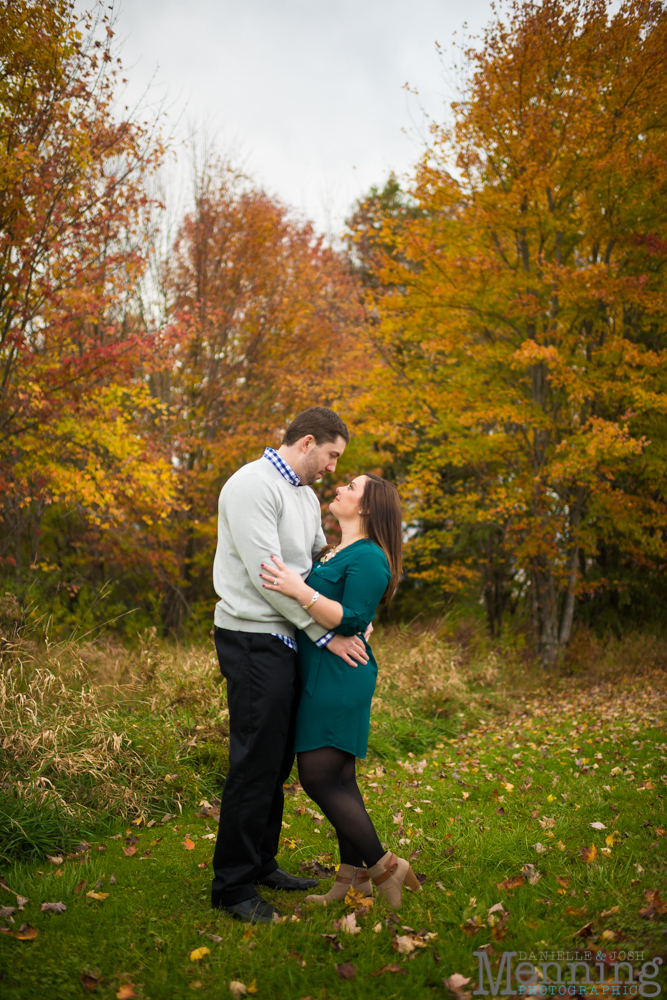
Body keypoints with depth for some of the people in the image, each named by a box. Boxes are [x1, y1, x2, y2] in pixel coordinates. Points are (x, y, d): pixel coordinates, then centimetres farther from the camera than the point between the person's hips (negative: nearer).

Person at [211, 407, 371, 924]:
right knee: (256, 762, -5)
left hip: (288, 640, 9)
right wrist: (327, 633, -17)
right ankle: (233, 885, 7)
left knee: (278, 760, 15)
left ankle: (261, 864, 28)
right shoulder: (253, 485, -14)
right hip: (254, 640, -9)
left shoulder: (307, 496, 17)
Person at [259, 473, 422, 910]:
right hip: (322, 677, 10)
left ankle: (384, 866, 3)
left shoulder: (367, 557, -13)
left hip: (340, 679, -10)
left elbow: (352, 620, -21)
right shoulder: (336, 552, 17)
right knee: (338, 779, 12)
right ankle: (353, 878, 21)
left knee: (320, 778, -8)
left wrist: (300, 590, -25)